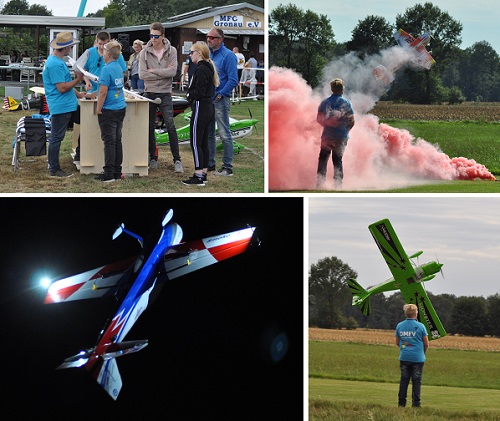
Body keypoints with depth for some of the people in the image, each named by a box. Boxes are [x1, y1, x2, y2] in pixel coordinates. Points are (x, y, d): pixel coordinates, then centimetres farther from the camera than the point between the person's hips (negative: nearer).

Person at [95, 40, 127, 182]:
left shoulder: (107, 69, -15)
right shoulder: (119, 68, 10)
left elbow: (103, 92, -18)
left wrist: (98, 109, -10)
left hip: (109, 111, -8)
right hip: (121, 108, 8)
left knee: (109, 142, -4)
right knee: (117, 141, 10)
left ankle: (109, 174, -1)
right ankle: (117, 172, 14)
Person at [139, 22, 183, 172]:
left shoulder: (171, 51, 0)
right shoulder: (145, 52, 1)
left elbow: (172, 71, -13)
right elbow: (142, 74, -10)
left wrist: (153, 71, -11)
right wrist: (163, 73, -11)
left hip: (165, 93, -2)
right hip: (149, 93, 2)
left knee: (170, 125, -9)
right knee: (150, 127, 7)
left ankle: (177, 160, -6)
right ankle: (153, 158, 17)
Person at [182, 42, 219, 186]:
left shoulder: (201, 69, -17)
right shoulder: (208, 68, 14)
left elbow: (199, 91, -22)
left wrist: (189, 95, -4)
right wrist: (191, 94, 8)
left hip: (200, 108, -10)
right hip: (208, 108, 10)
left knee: (196, 143, -6)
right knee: (203, 143, 14)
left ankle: (198, 177, -6)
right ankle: (203, 173, 19)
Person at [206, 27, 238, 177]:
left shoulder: (228, 55, -10)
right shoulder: (208, 55, 13)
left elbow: (233, 80, -15)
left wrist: (220, 94, -16)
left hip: (220, 100, -8)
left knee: (224, 134, -6)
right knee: (208, 133, 13)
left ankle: (228, 167, -3)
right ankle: (209, 163, 23)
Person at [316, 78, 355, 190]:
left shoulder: (324, 102, -1)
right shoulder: (346, 103, -5)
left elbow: (319, 119, 3)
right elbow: (352, 122, -4)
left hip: (327, 135, 1)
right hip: (341, 137, -1)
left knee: (323, 159, 9)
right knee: (338, 159, 8)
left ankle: (320, 183, 3)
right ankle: (338, 184, 5)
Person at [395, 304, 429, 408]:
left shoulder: (399, 326, 2)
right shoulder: (420, 326, -9)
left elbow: (397, 342, 11)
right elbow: (426, 344, -2)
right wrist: (423, 352, 16)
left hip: (404, 357, 3)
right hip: (417, 358, -3)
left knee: (404, 380, 8)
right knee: (416, 380, 2)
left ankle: (401, 402, 8)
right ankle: (416, 403, 1)